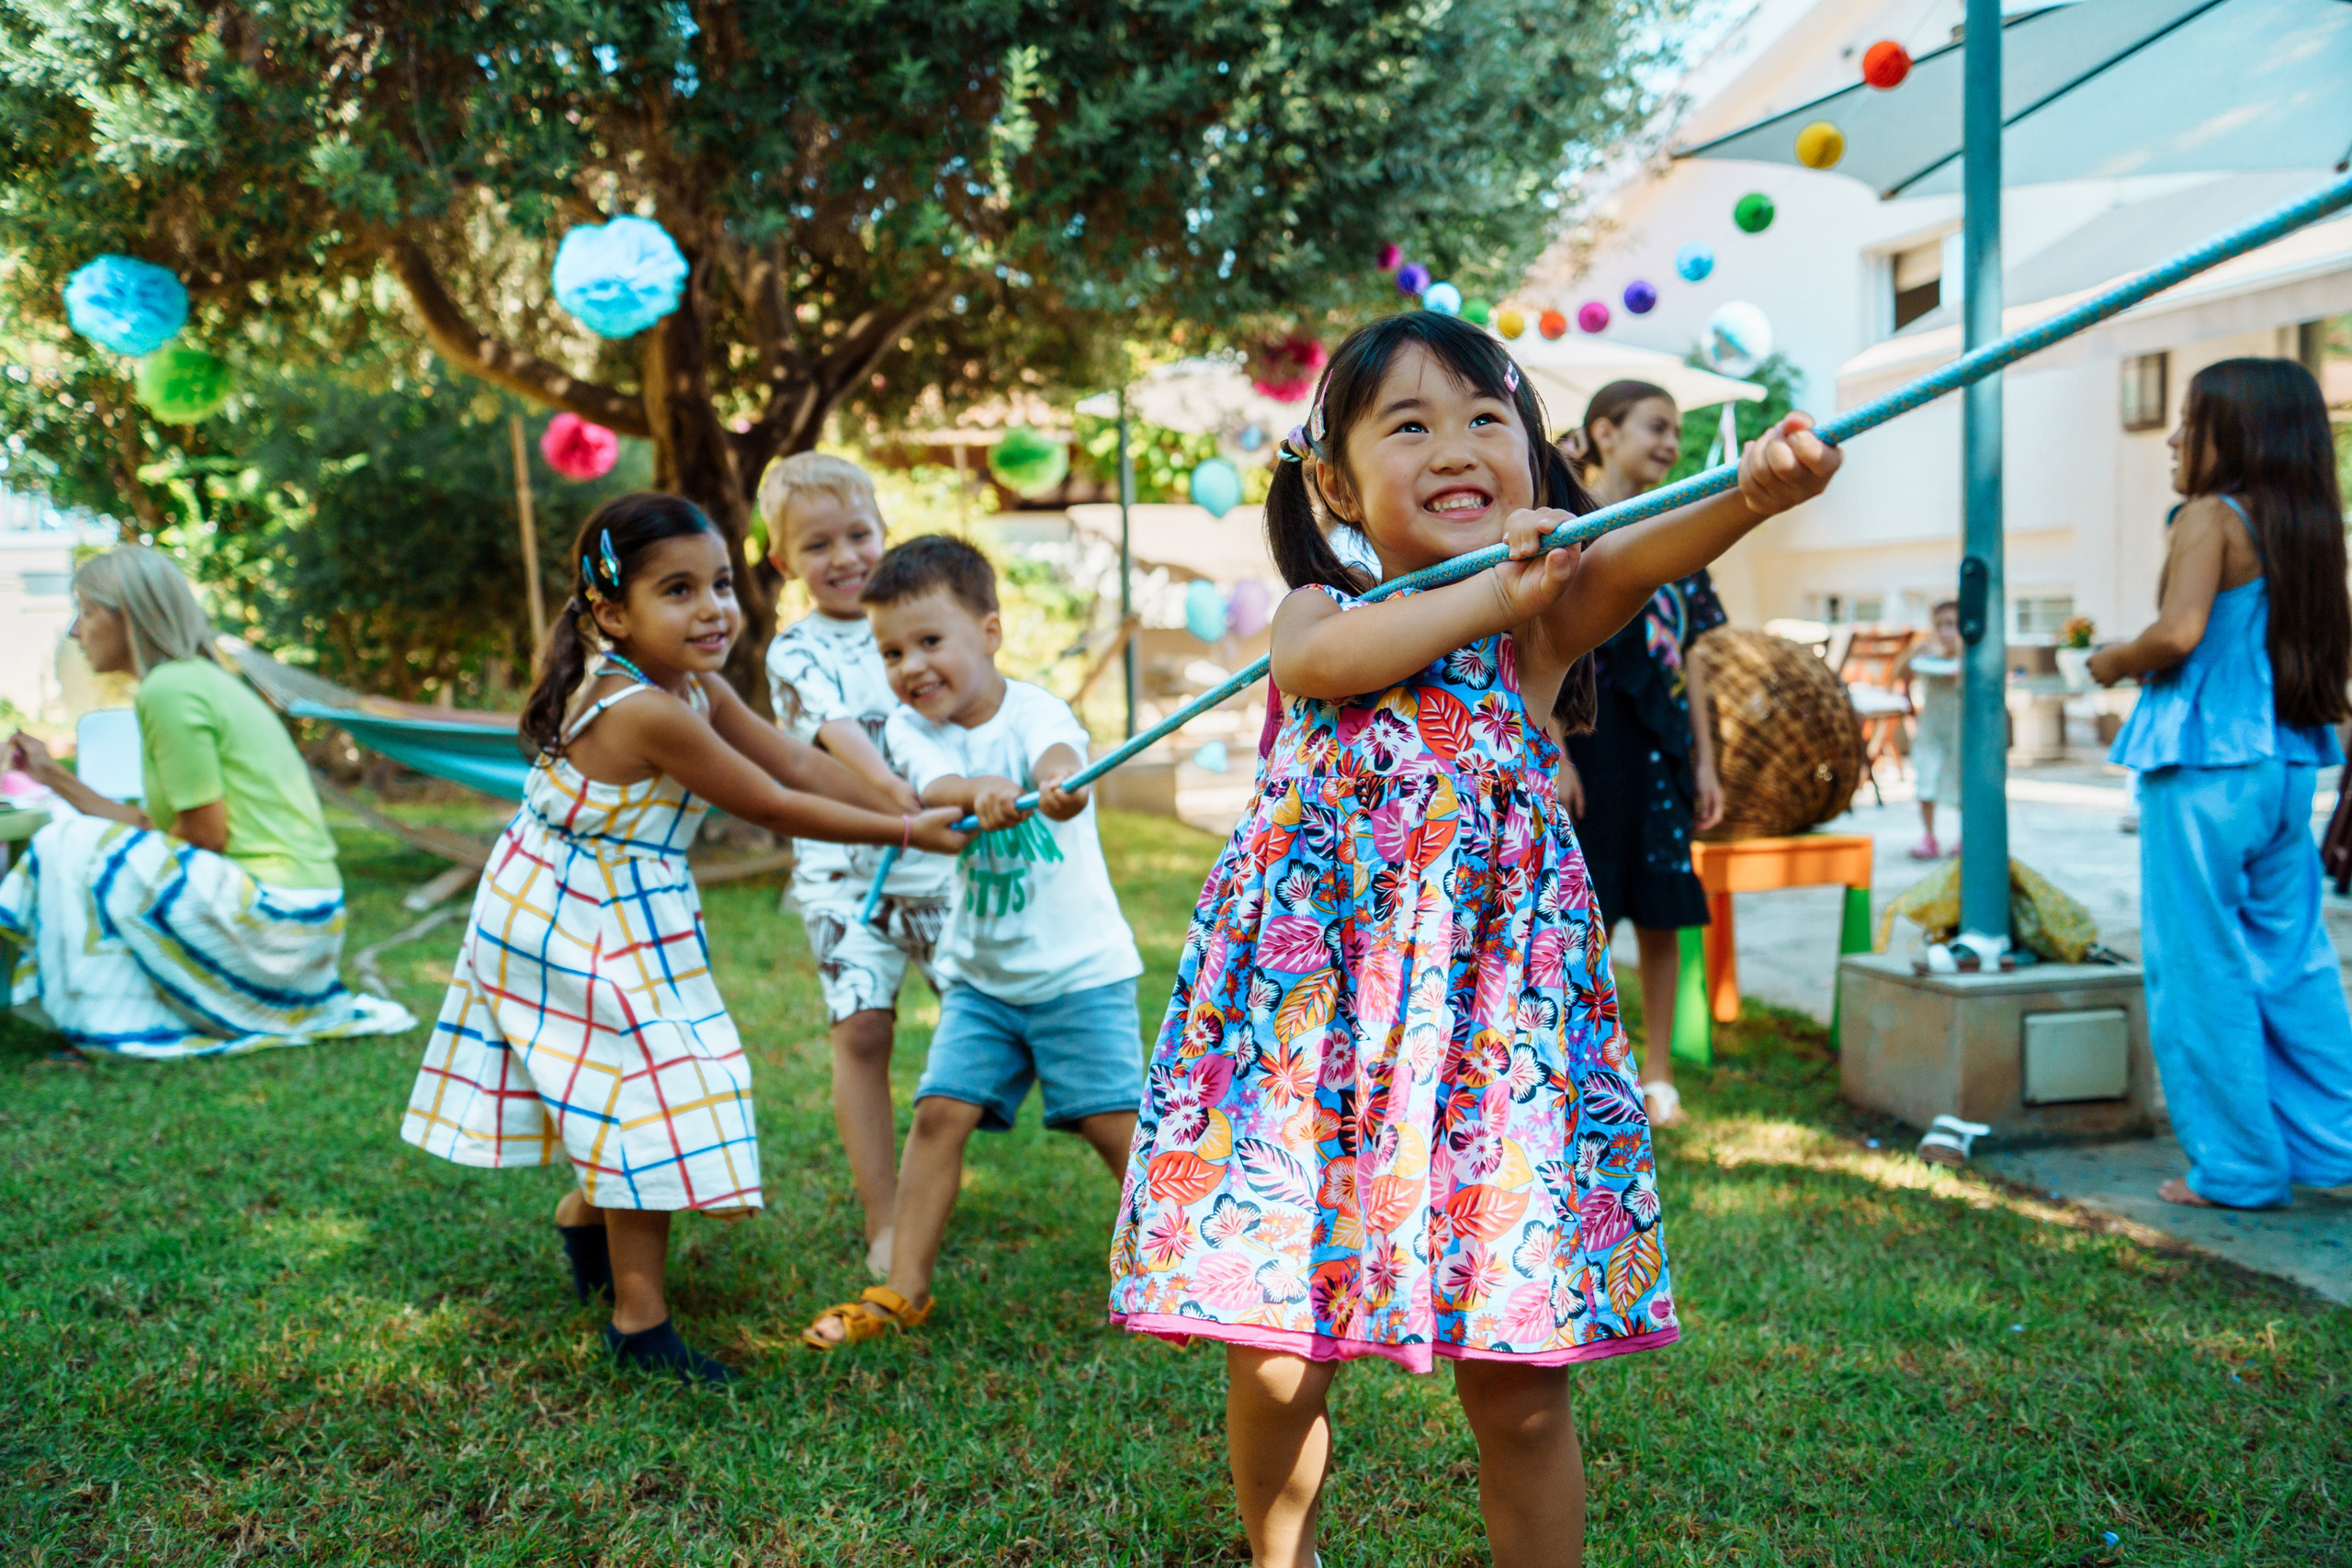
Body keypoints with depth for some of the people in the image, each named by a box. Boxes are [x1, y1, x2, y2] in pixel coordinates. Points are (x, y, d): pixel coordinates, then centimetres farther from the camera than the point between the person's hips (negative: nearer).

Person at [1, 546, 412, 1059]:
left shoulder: (169, 690, -12)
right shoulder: (199, 679, 17)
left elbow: (205, 836, -14)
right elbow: (156, 826, 16)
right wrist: (53, 775, 19)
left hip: (272, 914, -10)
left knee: (70, 844, -8)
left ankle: (109, 1024, 0)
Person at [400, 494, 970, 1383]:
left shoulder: (693, 687, -1)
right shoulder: (647, 712, -30)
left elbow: (796, 762, 1)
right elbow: (770, 807, -23)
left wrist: (923, 811, -4)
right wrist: (908, 834, -15)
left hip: (624, 922, 9)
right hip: (585, 933, -9)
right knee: (652, 1101, -2)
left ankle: (587, 1211, 48)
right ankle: (640, 1324, 11)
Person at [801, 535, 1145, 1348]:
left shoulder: (1034, 712, -13)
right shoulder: (911, 728, -3)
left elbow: (1058, 757, -38)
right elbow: (932, 789, -25)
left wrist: (1060, 788, -63)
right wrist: (979, 791, -49)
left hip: (1080, 968, -3)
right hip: (980, 973, 4)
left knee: (1115, 1121, -6)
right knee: (940, 1112, -4)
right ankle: (904, 1290, 11)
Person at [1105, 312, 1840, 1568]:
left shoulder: (1549, 611, 5)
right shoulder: (1318, 609, 10)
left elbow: (1640, 559, -18)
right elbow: (1312, 660, -15)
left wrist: (1754, 492, -38)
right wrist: (1483, 597, -15)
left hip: (1492, 1011, -1)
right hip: (1308, 1011, 1)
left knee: (1516, 1381, 3)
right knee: (1275, 1367, 5)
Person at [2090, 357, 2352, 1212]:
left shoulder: (2210, 516, -10)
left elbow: (2178, 632, -23)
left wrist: (2113, 660, -4)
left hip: (2207, 764, -7)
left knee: (2201, 965, 1)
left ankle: (2236, 1167, 6)